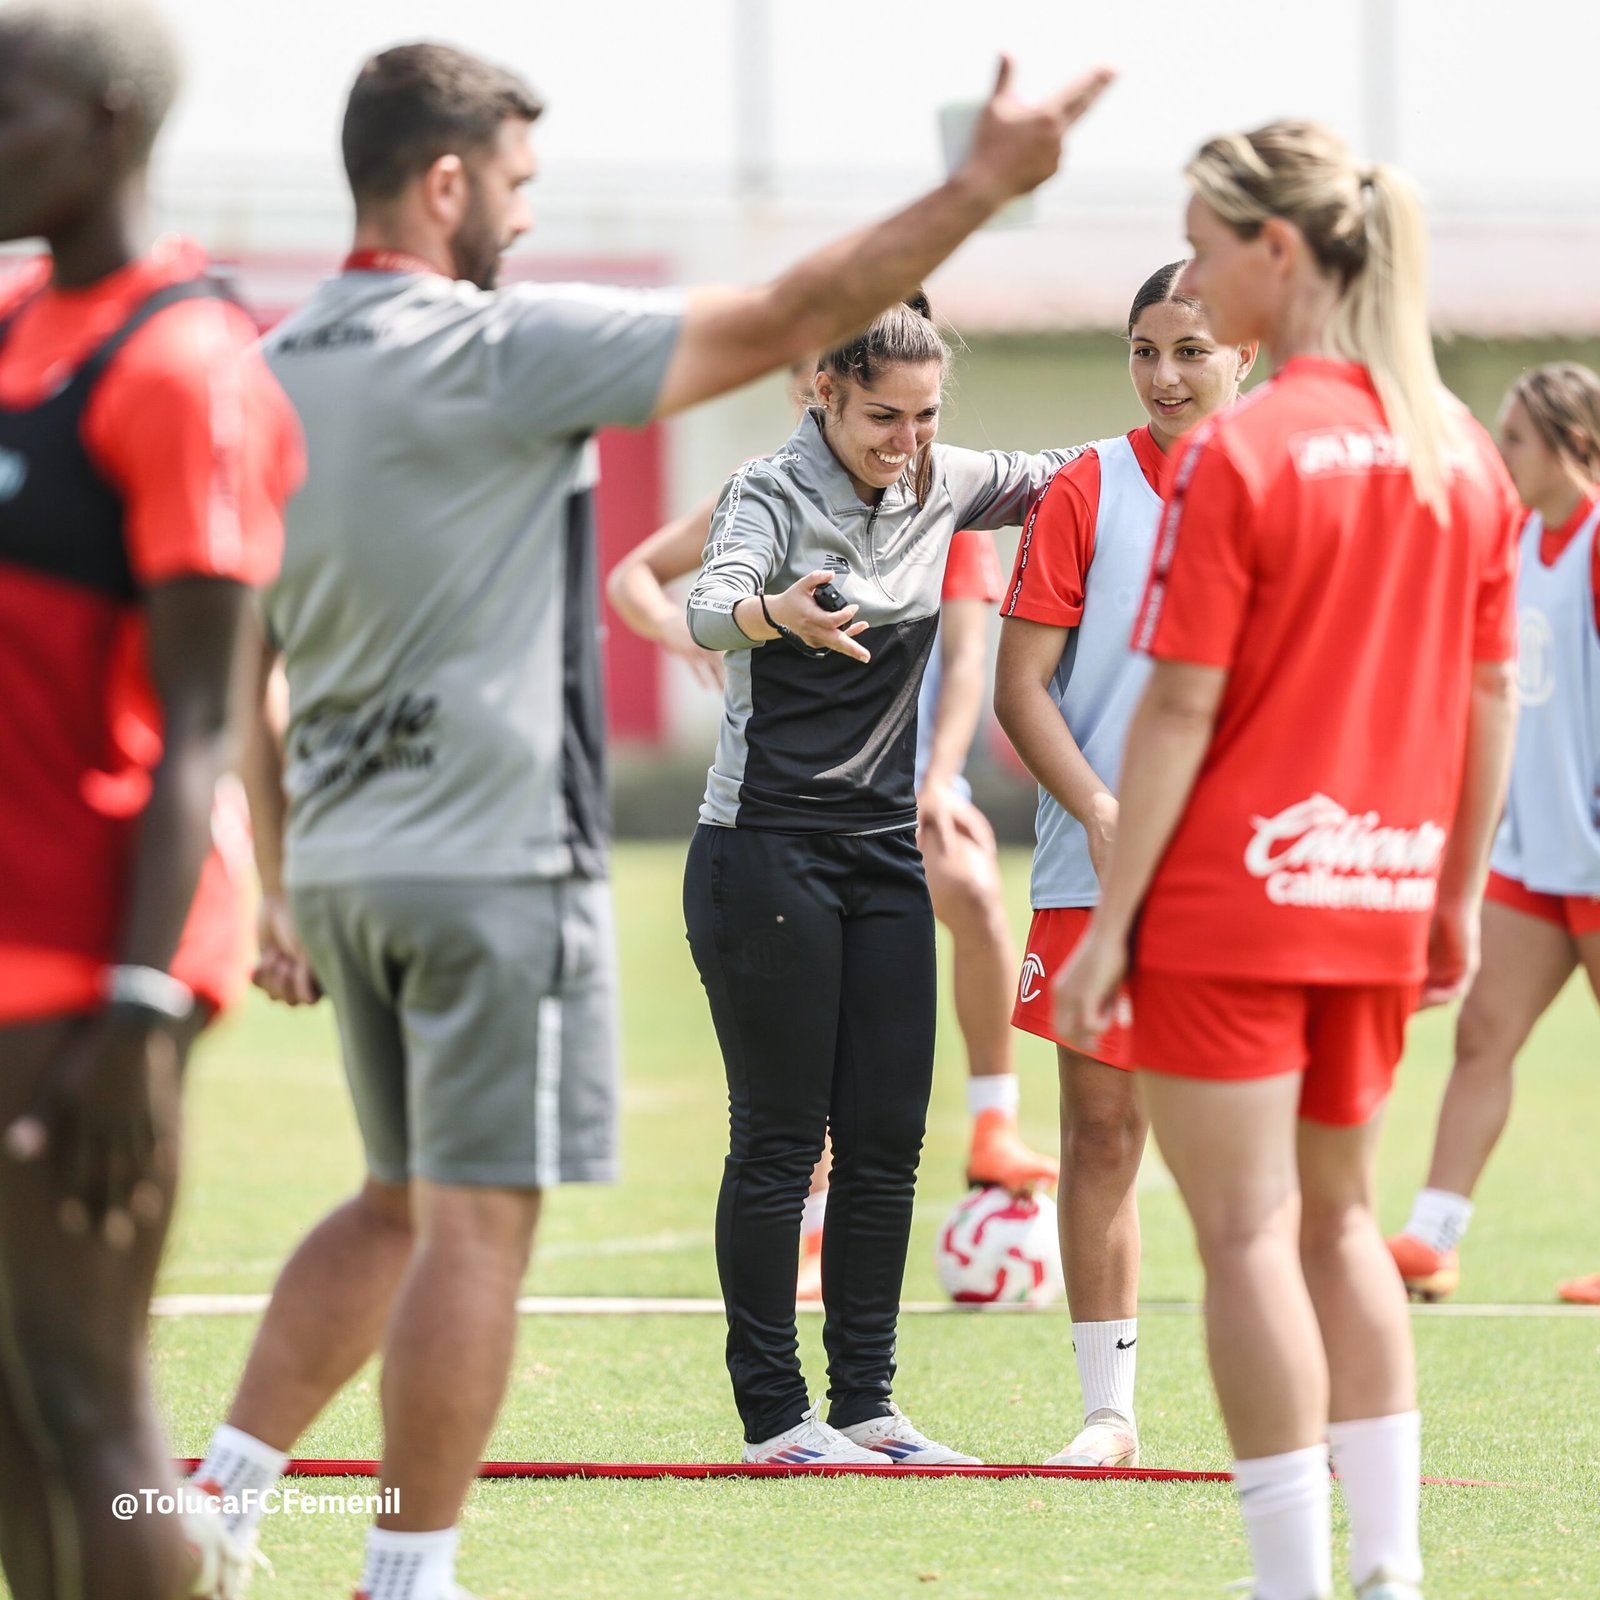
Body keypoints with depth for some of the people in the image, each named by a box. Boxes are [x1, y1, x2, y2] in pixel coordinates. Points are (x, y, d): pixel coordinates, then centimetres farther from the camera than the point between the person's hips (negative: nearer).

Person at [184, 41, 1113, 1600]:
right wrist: (983, 184, -8)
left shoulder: (263, 375, 9)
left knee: (397, 1204, 19)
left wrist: (279, 882, 21)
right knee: (476, 1221, -2)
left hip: (341, 864, 8)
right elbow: (785, 318, -14)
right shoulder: (501, 347, -13)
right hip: (494, 862, -8)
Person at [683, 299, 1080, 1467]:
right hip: (767, 850, -6)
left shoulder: (940, 487, 6)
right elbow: (711, 607, -31)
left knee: (888, 1138, 5)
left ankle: (866, 1403, 11)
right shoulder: (772, 493, -12)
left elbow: (1060, 476, 21)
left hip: (886, 852, 6)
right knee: (780, 1139, -4)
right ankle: (775, 1414, 1)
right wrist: (778, 614, -55)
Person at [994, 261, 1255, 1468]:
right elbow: (1021, 682, -1)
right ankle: (1109, 1410, 9)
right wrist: (1100, 812, -14)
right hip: (1100, 870, 0)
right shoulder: (1089, 490, 2)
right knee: (1102, 1129, 1)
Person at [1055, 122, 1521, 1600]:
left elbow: (1179, 712, -14)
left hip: (1233, 888, -6)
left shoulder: (1240, 453, -14)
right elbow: (1490, 695, 10)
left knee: (1249, 1229, -1)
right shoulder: (1462, 454, 5)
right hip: (1379, 896, 6)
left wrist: (1111, 923, -10)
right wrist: (1457, 895, 18)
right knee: (1339, 1213, 19)